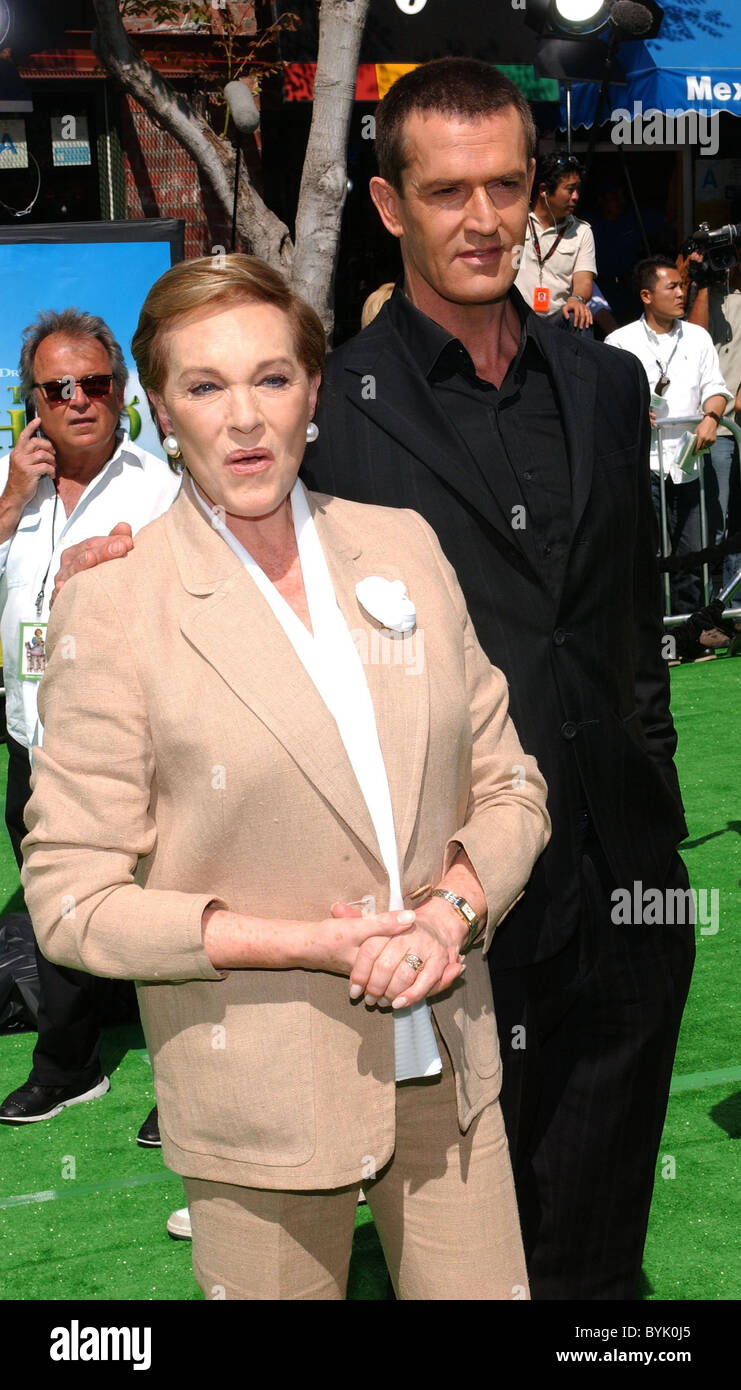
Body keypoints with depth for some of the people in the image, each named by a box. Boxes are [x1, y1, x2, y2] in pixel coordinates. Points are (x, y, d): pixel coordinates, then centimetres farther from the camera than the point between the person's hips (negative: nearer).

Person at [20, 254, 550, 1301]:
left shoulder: (404, 547, 3)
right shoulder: (113, 606, -11)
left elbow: (509, 784, 8)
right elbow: (72, 902, -11)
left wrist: (454, 908, -11)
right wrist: (312, 944, -18)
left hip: (445, 1063, 4)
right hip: (260, 1093, -3)